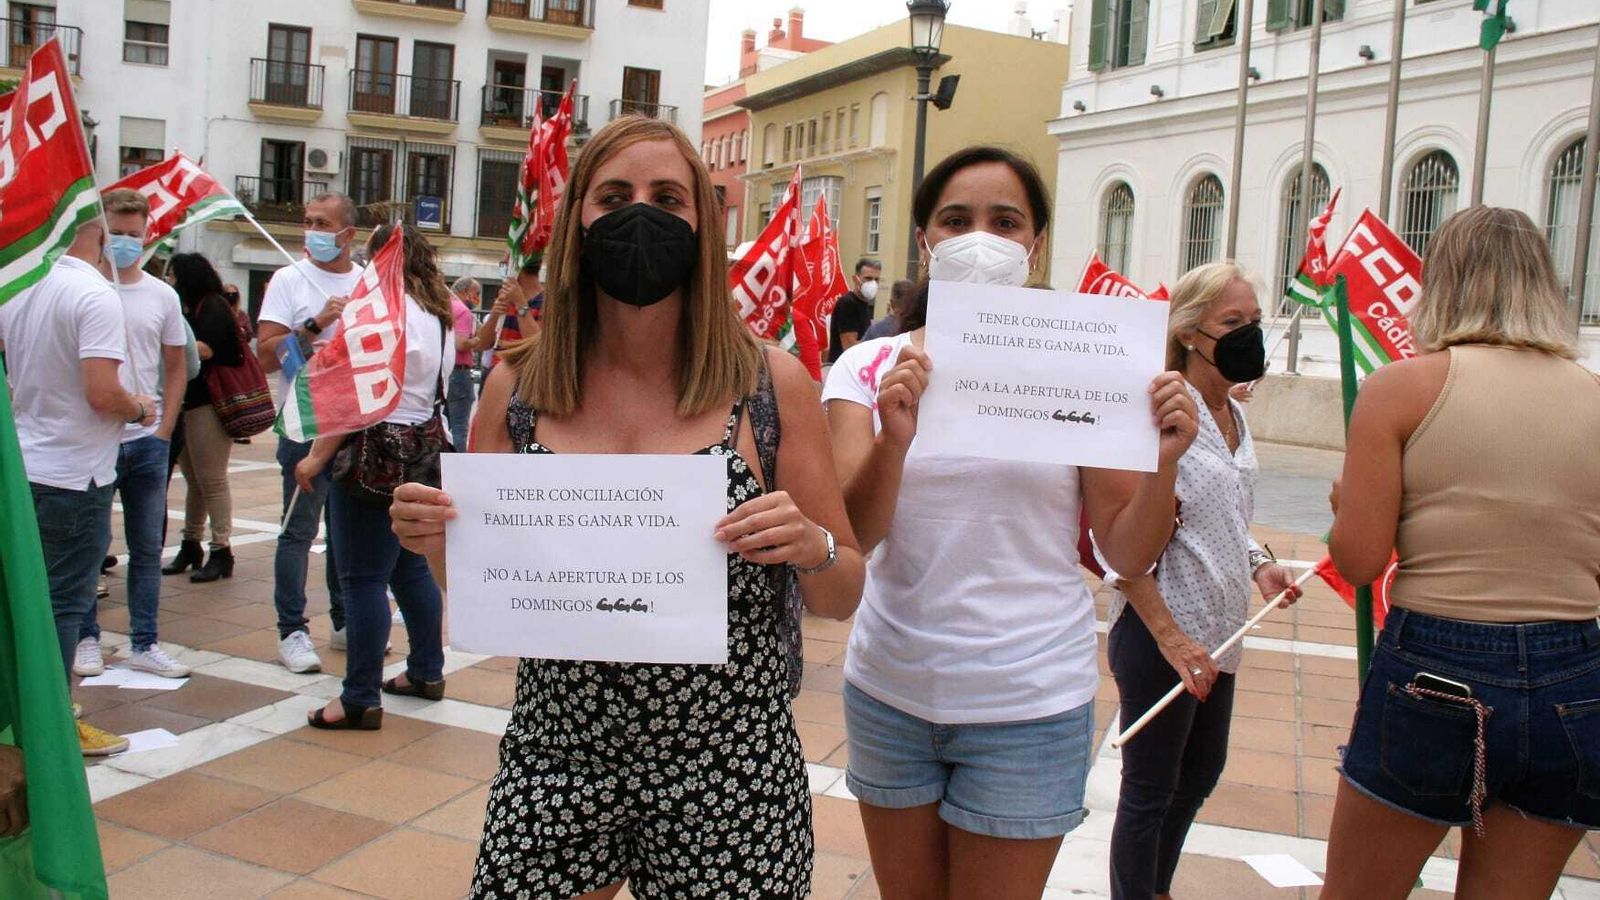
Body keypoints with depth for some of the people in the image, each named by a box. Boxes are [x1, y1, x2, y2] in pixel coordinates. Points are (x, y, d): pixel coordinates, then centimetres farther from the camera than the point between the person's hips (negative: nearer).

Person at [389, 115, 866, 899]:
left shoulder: (771, 383, -6)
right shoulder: (516, 387, -1)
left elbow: (843, 597, 0)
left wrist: (810, 548, -21)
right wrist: (437, 542, -12)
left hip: (727, 775, -1)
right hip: (553, 763, 2)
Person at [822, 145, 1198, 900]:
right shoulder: (871, 367, -2)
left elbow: (1128, 555, -3)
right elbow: (851, 538, -13)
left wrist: (1163, 462, -21)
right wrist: (894, 439, -31)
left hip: (1030, 702, -1)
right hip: (890, 689, 2)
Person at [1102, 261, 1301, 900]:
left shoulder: (1236, 417, 9)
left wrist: (1259, 565, 3)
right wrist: (1170, 635, -22)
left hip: (1217, 631, 9)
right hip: (1159, 635, -9)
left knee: (1201, 773, 23)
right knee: (1150, 791, 4)